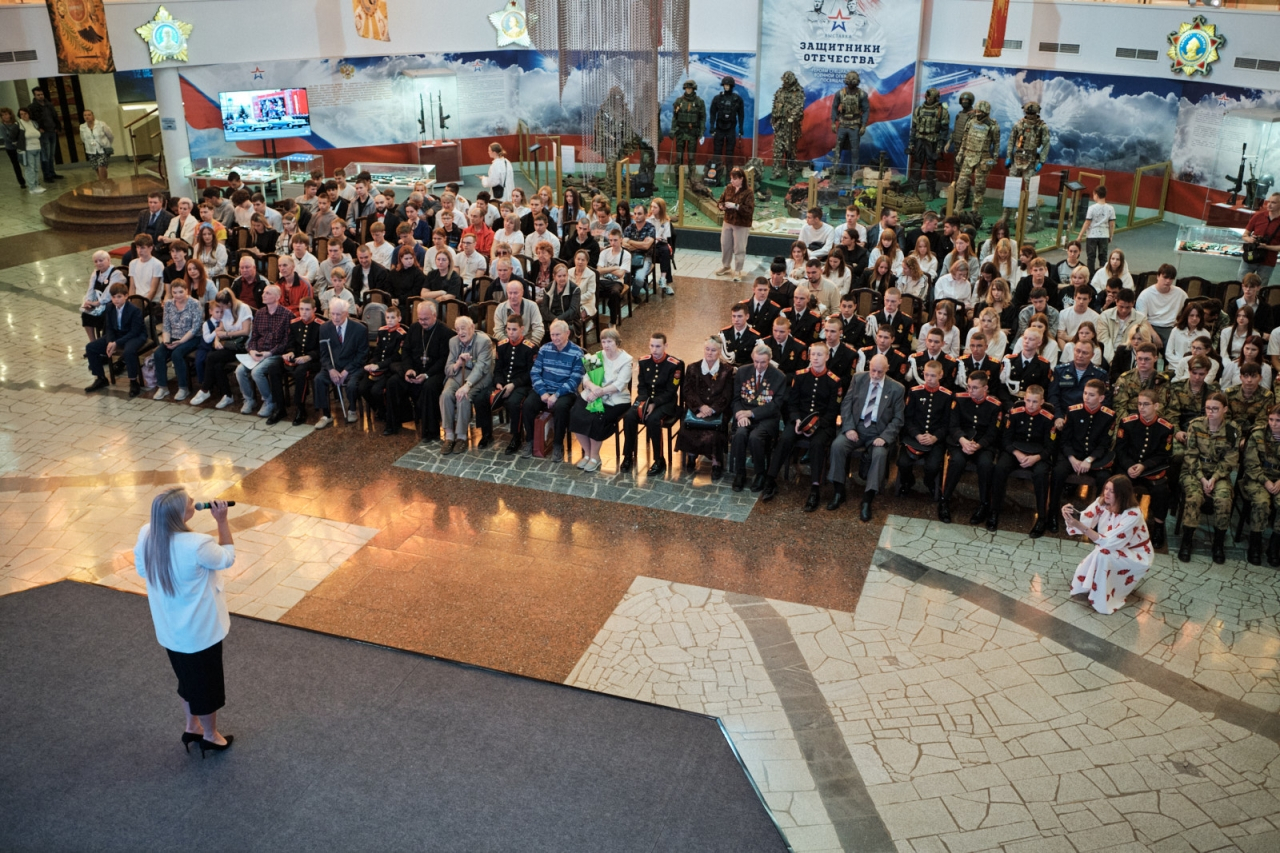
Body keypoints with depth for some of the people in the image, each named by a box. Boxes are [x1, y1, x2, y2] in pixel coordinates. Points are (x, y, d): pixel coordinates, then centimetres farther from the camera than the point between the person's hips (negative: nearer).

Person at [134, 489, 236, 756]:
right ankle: (210, 736, 36)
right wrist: (222, 521, -12)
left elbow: (142, 571, 4)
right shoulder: (197, 545, -34)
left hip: (169, 629, 6)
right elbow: (228, 558, -14)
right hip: (200, 630, -6)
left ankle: (192, 728, 46)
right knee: (206, 682, 17)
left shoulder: (146, 535, -14)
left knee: (187, 678, 28)